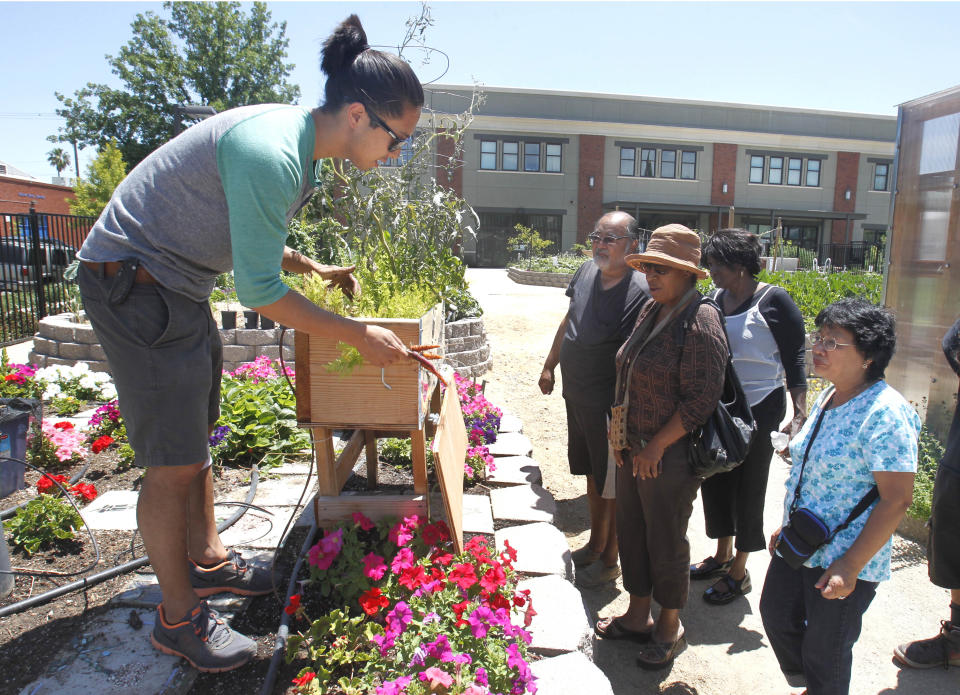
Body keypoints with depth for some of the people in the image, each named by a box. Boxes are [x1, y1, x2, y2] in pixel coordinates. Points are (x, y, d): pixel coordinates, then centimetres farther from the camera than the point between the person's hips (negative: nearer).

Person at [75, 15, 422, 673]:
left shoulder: (299, 147, 4)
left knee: (196, 437, 18)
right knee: (174, 463, -4)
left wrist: (314, 267, 11)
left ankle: (206, 559, 36)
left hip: (179, 283, 10)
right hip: (133, 281, -10)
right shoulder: (271, 152, -28)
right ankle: (179, 618, 14)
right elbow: (260, 291, -26)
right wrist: (359, 334, -19)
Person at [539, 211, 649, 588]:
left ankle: (609, 561, 28)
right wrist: (549, 365, 19)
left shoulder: (640, 291, -21)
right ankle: (595, 545, 41)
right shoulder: (586, 272, 2)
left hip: (610, 405, -7)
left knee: (613, 486, 9)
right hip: (577, 396, 8)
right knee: (592, 475, 22)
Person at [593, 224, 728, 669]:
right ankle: (637, 616, 39)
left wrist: (657, 446, -17)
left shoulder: (700, 323, -19)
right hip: (633, 449, 8)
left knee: (666, 541, 9)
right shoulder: (651, 309, 7)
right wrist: (620, 426, 9)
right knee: (631, 531, 19)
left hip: (671, 456, -8)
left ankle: (669, 630, 32)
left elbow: (701, 399, -21)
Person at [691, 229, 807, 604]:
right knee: (715, 482, 16)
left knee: (747, 489, 6)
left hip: (758, 411, -6)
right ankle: (722, 555, 37)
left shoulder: (773, 301, -13)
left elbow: (795, 360, -12)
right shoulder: (715, 299, 5)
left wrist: (799, 415, -20)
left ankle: (739, 573, 23)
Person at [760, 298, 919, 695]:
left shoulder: (885, 414, -23)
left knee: (824, 655, 10)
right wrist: (786, 527, 18)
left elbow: (897, 499, -23)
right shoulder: (828, 399, 4)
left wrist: (851, 566, -23)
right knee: (777, 617, 23)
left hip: (844, 563, -8)